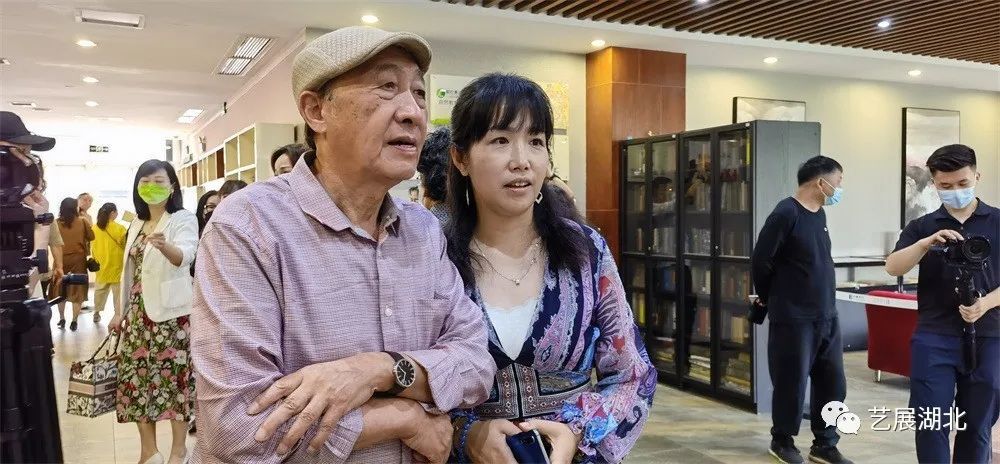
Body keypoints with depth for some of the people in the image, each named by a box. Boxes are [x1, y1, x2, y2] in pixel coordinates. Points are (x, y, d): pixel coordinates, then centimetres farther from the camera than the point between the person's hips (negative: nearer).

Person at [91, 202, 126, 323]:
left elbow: (93, 247, 8)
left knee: (100, 290, 19)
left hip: (101, 266, 5)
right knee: (118, 293, 1)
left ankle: (96, 313, 29)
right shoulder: (119, 228, -16)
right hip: (116, 266, -5)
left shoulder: (95, 228, -1)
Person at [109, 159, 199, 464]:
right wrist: (121, 311, 17)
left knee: (173, 377, -3)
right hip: (138, 311, 7)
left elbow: (185, 255, -29)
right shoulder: (137, 223, 12)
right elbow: (130, 270, 18)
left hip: (170, 312, -7)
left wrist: (165, 246, -50)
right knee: (136, 378, 7)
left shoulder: (183, 219, -9)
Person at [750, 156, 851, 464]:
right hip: (793, 318, -8)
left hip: (827, 317, 8)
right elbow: (760, 261, -15)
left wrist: (826, 307, 16)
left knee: (833, 383, 12)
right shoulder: (787, 213, -16)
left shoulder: (819, 214, 10)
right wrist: (769, 299, 0)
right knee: (792, 383, 4)